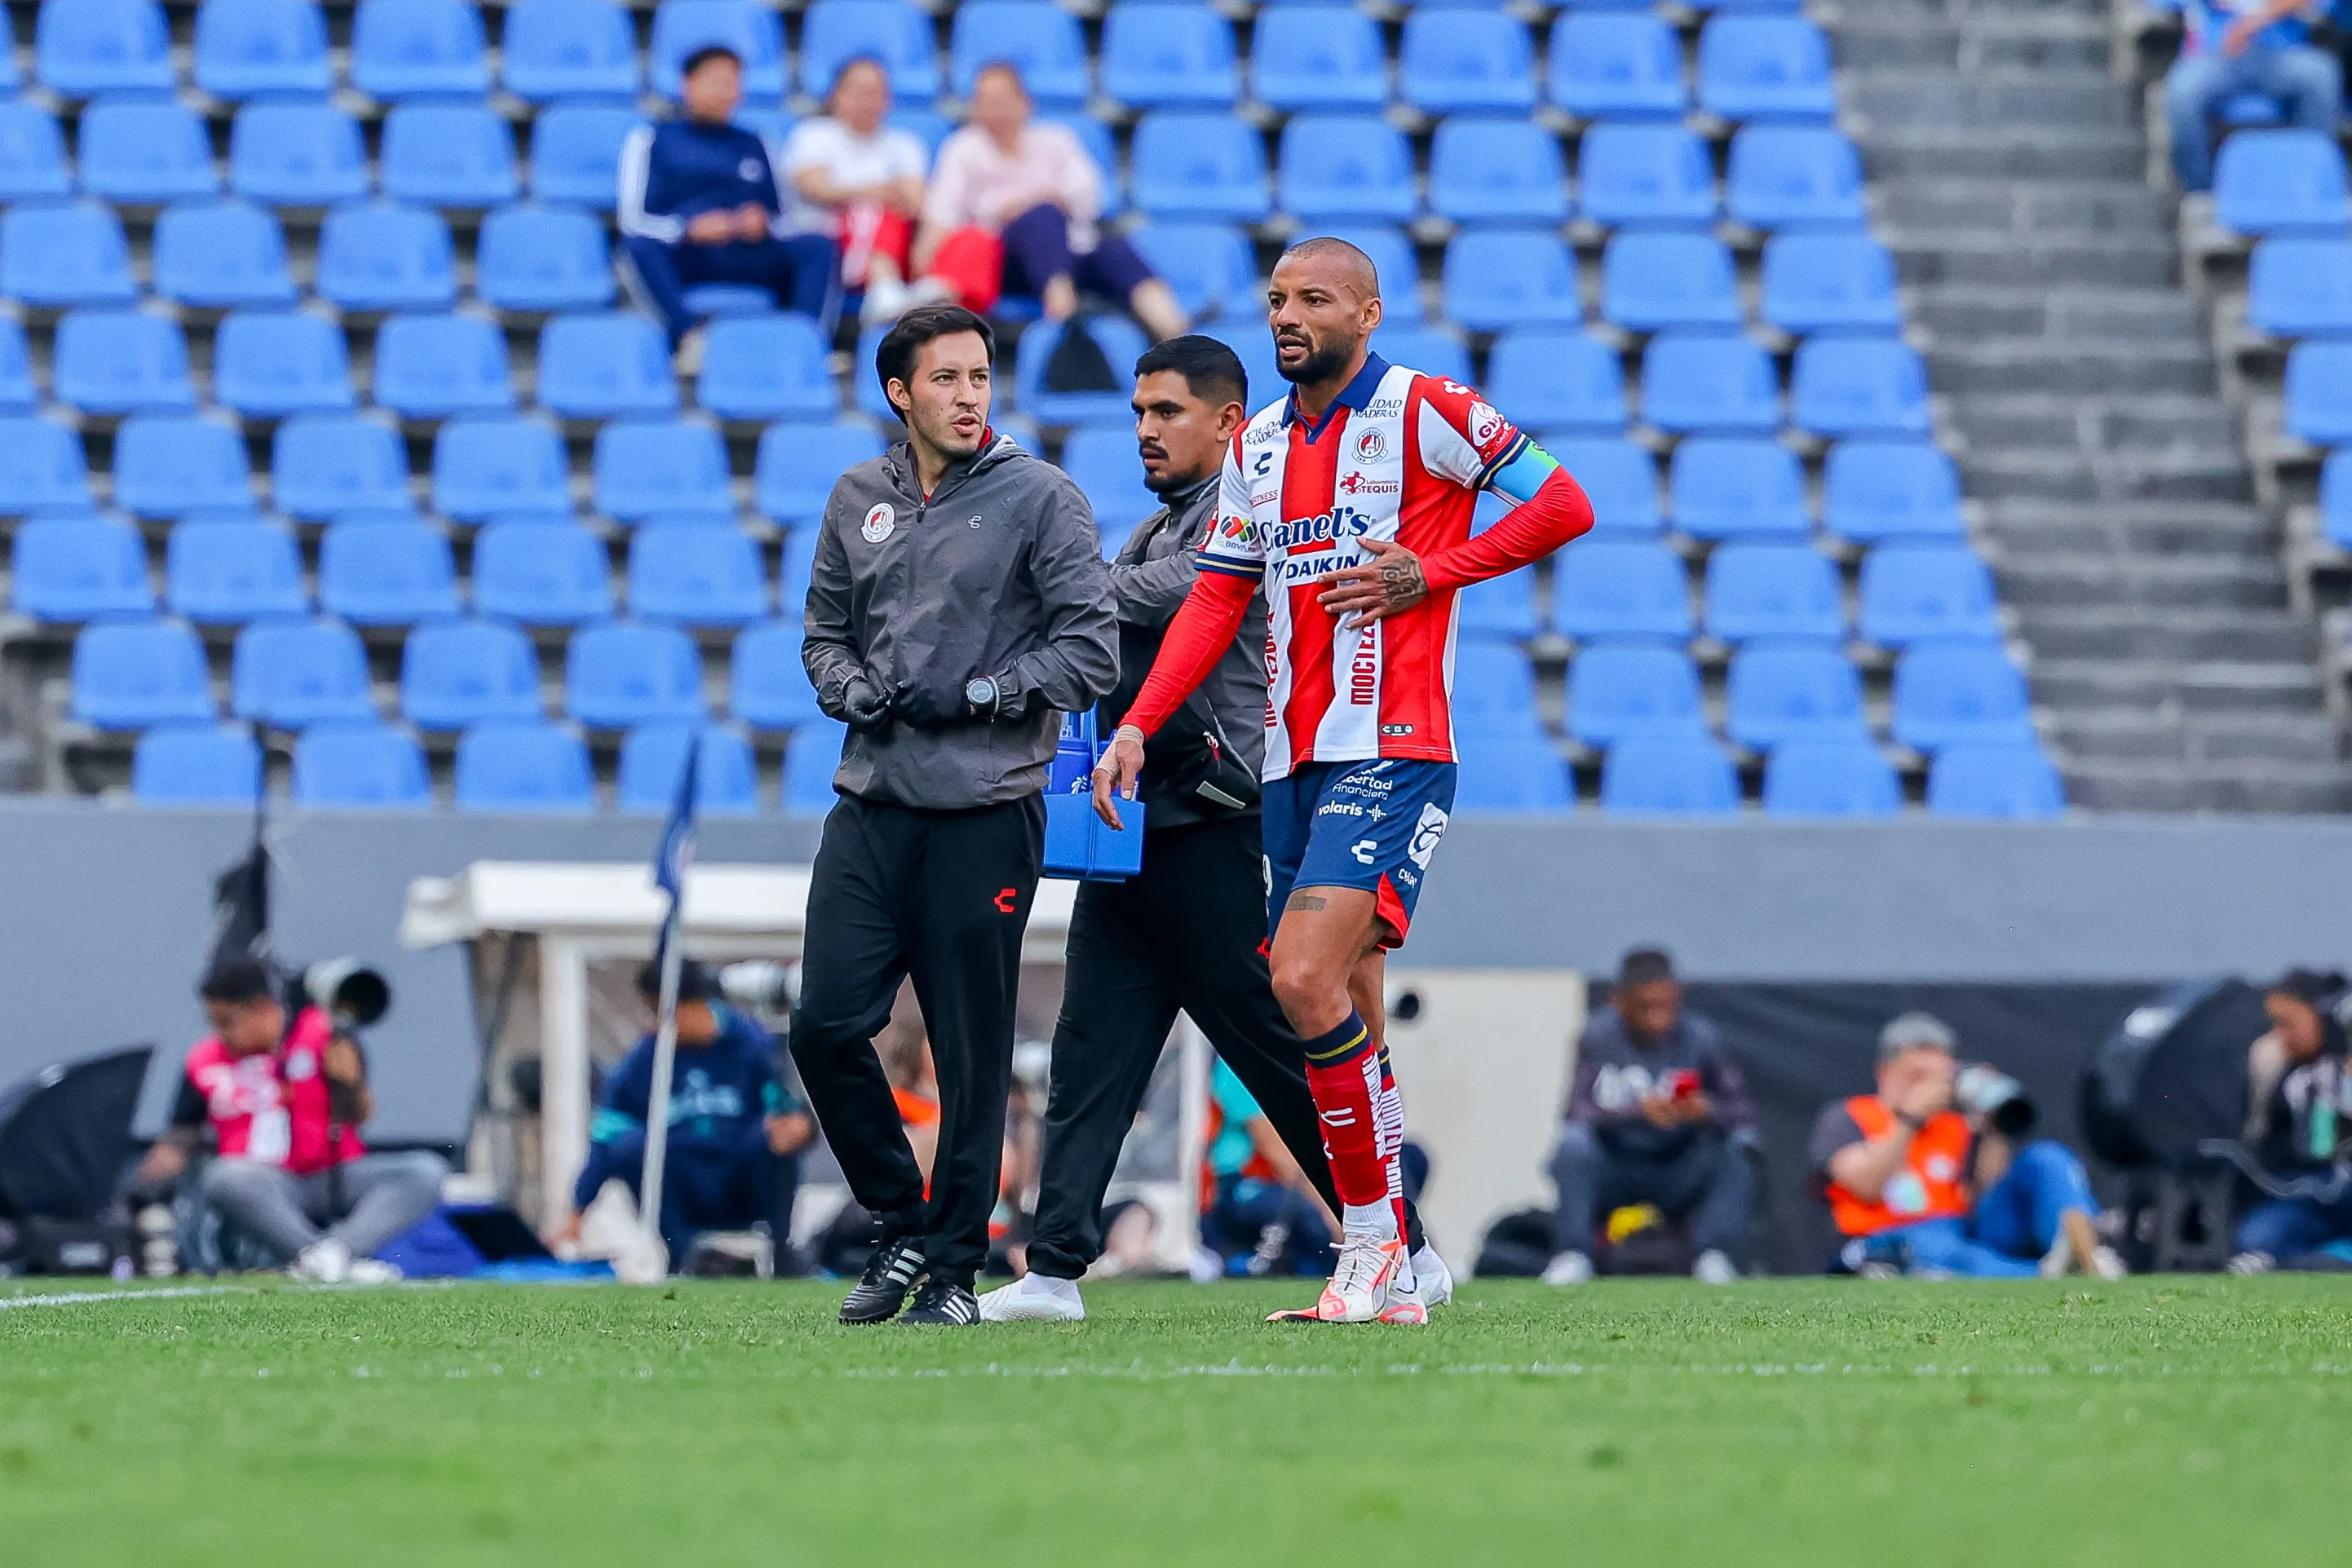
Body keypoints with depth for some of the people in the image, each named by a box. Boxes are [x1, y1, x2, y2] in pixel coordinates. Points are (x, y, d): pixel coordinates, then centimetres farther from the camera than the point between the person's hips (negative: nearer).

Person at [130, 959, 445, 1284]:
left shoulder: (321, 1035, 1)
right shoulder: (206, 1061, 8)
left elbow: (358, 1117, -5)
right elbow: (179, 1144, 14)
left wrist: (350, 1083, -25)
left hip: (337, 1181, 0)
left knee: (427, 1171, -24)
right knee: (225, 1177, -35)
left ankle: (336, 1251, -47)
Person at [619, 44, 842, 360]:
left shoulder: (753, 146, 28)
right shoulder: (652, 139, 18)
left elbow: (783, 221, 22)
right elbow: (632, 219, 6)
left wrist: (764, 224, -4)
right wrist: (688, 229, -14)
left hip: (748, 256, 3)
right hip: (682, 256, -3)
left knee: (819, 245, -24)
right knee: (639, 247, -36)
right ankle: (687, 340, -51)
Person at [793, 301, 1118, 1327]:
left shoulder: (1038, 496, -1)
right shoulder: (858, 499, 13)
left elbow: (1092, 652, -5)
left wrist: (979, 695, -11)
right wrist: (857, 691, 1)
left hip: (987, 810, -4)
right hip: (872, 803, 4)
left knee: (971, 1049, -1)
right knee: (826, 1025, -3)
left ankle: (955, 1267, 9)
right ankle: (902, 1223, 16)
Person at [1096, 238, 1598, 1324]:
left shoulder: (1423, 414, -5)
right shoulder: (1260, 443, 15)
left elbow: (1562, 505, -6)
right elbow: (1217, 597, 17)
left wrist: (1428, 573, -11)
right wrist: (1137, 725, 8)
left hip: (1391, 752, -7)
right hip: (1293, 760, 7)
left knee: (1308, 982, -21)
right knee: (1344, 1021, 6)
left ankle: (1372, 1234, -9)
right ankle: (1387, 1279, 11)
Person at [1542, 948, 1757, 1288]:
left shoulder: (1699, 1039, -4)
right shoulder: (1598, 1039, -7)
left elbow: (1741, 1113, -8)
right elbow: (1579, 1111, -19)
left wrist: (1706, 1112, -32)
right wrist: (1639, 1111, -37)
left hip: (1679, 1177, 1)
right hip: (1613, 1176, -1)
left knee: (1739, 1146, -23)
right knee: (1574, 1142, -30)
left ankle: (1712, 1256, -28)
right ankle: (1573, 1255, -28)